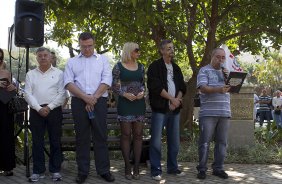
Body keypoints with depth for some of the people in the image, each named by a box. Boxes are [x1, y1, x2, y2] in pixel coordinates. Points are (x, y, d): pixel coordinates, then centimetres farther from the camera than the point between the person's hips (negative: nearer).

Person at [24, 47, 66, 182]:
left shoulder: (58, 73, 6)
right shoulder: (30, 74, 11)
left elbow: (61, 94, -2)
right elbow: (28, 94, 2)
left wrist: (49, 107, -12)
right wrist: (39, 108, -11)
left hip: (54, 110, -1)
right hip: (36, 111, 2)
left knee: (55, 141, 2)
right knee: (37, 141, 3)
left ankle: (55, 170, 10)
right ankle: (38, 171, 11)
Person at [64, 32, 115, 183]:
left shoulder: (102, 60, 11)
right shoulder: (72, 62, 12)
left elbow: (107, 81, 0)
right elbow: (68, 83, 0)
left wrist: (94, 98, -10)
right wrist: (85, 97, -12)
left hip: (99, 101, -1)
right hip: (78, 102, 1)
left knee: (100, 136, 1)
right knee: (82, 137, 5)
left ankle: (103, 170, 8)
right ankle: (82, 171, 11)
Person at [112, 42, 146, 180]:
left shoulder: (140, 67, 11)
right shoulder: (118, 67, -1)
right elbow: (114, 86, -2)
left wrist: (142, 92, -5)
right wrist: (125, 94, -16)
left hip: (139, 103, 4)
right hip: (125, 103, -4)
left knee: (138, 134, 2)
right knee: (126, 135, -1)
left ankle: (136, 167, 7)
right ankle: (127, 167, 4)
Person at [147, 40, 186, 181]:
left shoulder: (176, 68, 17)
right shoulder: (155, 66, -2)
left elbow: (182, 87, 14)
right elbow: (156, 87, -13)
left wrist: (178, 100, -5)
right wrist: (172, 99, -11)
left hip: (174, 109, 6)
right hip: (160, 108, -6)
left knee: (174, 141, 10)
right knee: (156, 141, -6)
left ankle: (173, 167, 21)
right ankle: (156, 170, 1)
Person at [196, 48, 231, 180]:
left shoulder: (226, 72, 20)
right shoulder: (204, 71, 1)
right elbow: (203, 88, -12)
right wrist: (217, 89, -28)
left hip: (225, 113, 5)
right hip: (208, 113, -5)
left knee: (222, 142, 7)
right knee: (205, 142, -3)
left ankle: (218, 168, 15)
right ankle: (202, 169, 5)